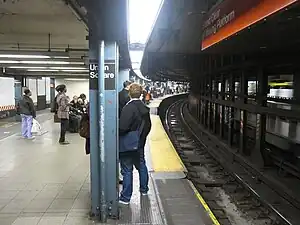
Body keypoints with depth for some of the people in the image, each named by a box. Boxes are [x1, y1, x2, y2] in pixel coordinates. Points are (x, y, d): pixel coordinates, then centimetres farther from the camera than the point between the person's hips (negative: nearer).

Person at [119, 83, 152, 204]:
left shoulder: (128, 108, -22)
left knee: (127, 170, 1)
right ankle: (144, 189, 38)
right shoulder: (145, 108, 3)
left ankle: (125, 197, 10)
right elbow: (148, 126, 10)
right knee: (142, 166, 21)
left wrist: (117, 136, -10)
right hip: (140, 144, 8)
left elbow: (123, 128, -28)